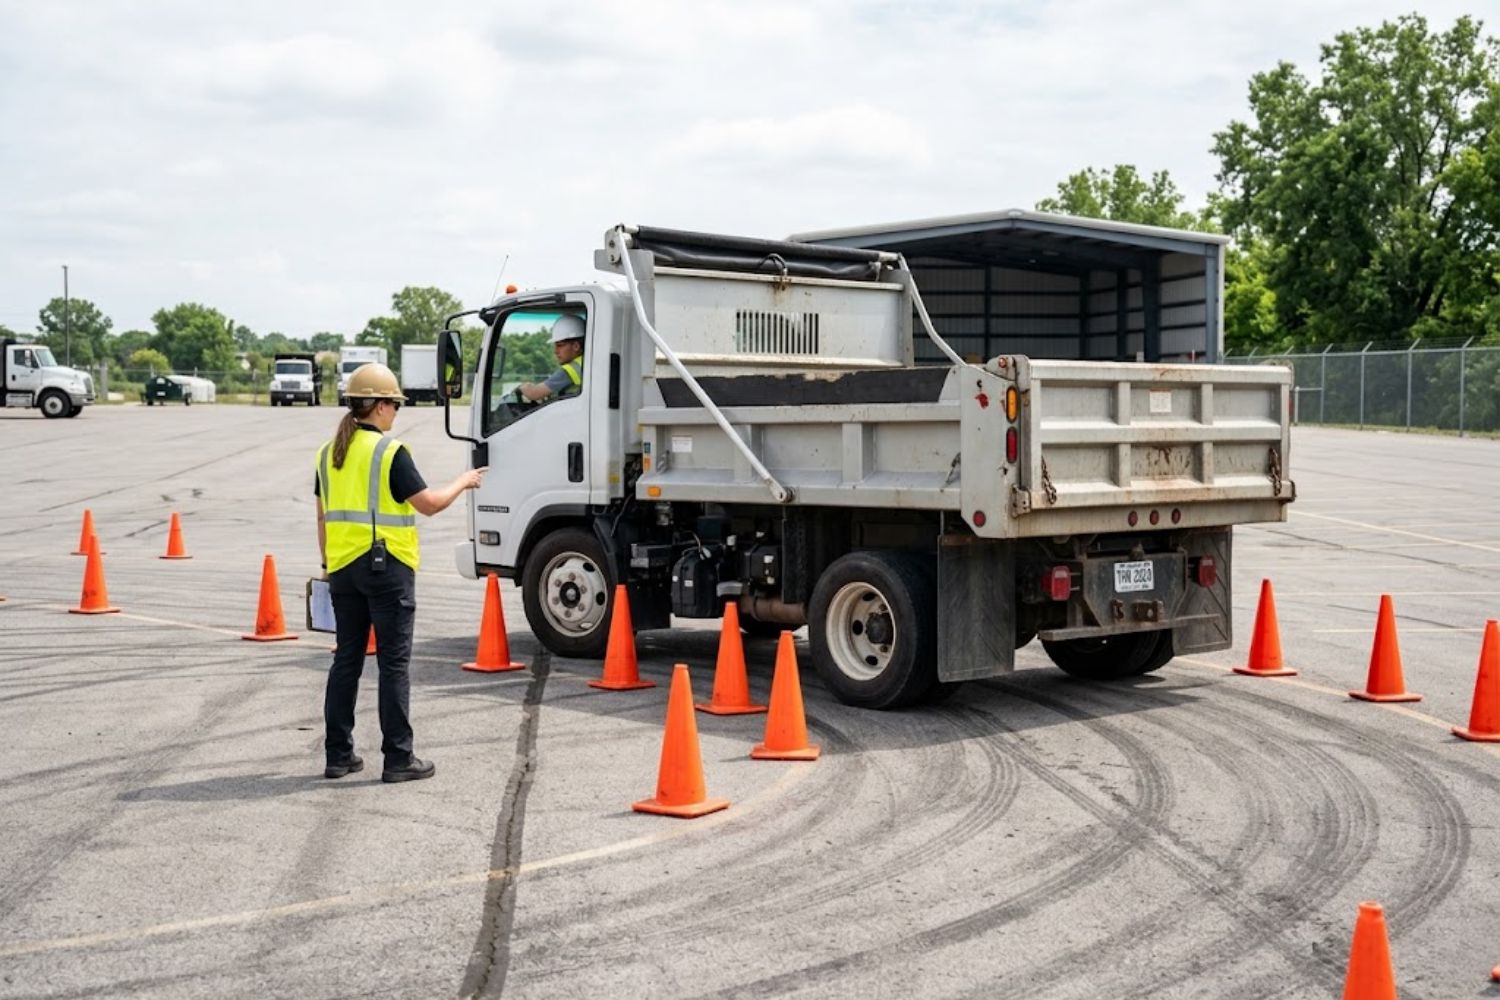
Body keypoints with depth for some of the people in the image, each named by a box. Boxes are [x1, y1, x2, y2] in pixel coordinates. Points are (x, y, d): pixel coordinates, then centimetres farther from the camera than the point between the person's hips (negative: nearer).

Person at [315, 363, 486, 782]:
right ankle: (398, 758, 1)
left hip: (343, 569, 7)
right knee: (393, 663, -1)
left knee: (346, 660, 12)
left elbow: (323, 517, 13)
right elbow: (429, 504, -11)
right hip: (387, 567, -6)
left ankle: (338, 755, 15)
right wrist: (463, 482, 5)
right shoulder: (390, 452, -13)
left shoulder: (329, 453, 9)